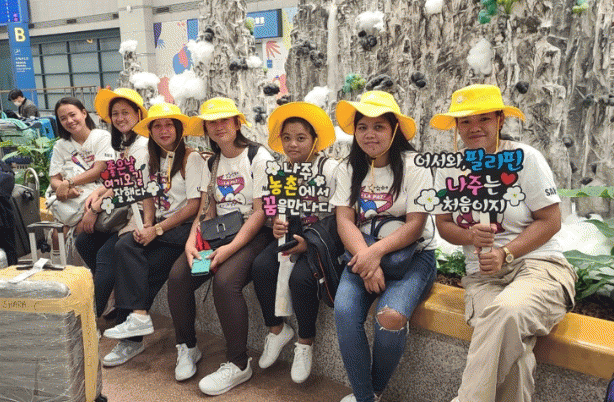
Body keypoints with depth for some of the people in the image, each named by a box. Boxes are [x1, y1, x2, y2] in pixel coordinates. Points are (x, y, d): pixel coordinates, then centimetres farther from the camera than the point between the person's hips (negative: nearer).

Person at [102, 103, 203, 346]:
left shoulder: (191, 158, -6)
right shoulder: (154, 160, 17)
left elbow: (194, 205, -12)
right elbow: (149, 197, 17)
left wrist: (157, 230, -15)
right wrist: (147, 225, -4)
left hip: (184, 228, -6)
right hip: (160, 227, 7)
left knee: (127, 247, -23)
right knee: (125, 245, -21)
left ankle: (138, 317, -15)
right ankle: (137, 317, -18)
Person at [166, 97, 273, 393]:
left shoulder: (258, 157, -7)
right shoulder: (212, 163, 15)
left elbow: (261, 212, -12)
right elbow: (206, 210, 10)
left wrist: (231, 247, -21)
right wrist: (192, 241, -8)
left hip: (253, 233, -6)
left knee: (225, 280, -30)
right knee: (177, 275, -14)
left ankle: (238, 364, -13)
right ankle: (187, 347, 8)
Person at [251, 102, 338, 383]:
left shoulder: (330, 169, -10)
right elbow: (278, 210, 14)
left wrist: (308, 243, -21)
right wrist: (277, 224, -11)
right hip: (291, 235, 6)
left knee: (300, 277, -30)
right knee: (260, 266, -20)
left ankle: (306, 342, -3)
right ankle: (277, 329, 2)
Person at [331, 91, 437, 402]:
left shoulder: (414, 166, -5)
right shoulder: (349, 169, 8)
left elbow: (415, 225, -11)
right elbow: (344, 220, -2)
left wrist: (377, 252, -25)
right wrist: (366, 259, -19)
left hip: (412, 254, -3)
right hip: (363, 254, 3)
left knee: (391, 316, -29)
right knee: (344, 312, -24)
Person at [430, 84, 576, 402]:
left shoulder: (524, 157, -1)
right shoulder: (449, 168, 8)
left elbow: (550, 221, -2)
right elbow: (444, 224, 12)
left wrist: (505, 254, -15)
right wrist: (471, 236, -11)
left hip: (538, 264, -2)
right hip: (482, 276, 2)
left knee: (507, 310, -36)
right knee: (511, 346, -30)